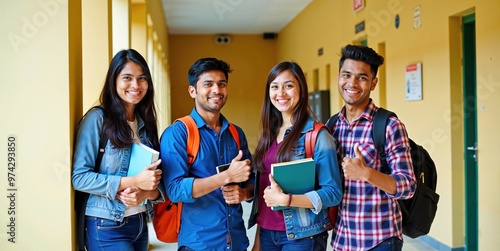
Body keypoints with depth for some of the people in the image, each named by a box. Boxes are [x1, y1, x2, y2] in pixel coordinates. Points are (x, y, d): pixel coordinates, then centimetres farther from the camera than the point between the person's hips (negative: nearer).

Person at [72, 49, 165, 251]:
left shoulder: (145, 123, 8)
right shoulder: (97, 118, -11)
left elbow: (156, 181, 7)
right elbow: (79, 177, -16)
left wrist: (145, 193, -14)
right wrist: (134, 181, -21)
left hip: (140, 223, 6)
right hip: (107, 227, -6)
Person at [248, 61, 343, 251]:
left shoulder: (317, 135, -12)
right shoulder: (269, 133, 6)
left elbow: (333, 193, -14)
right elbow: (261, 187, 10)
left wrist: (285, 199, -22)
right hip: (267, 233, 6)